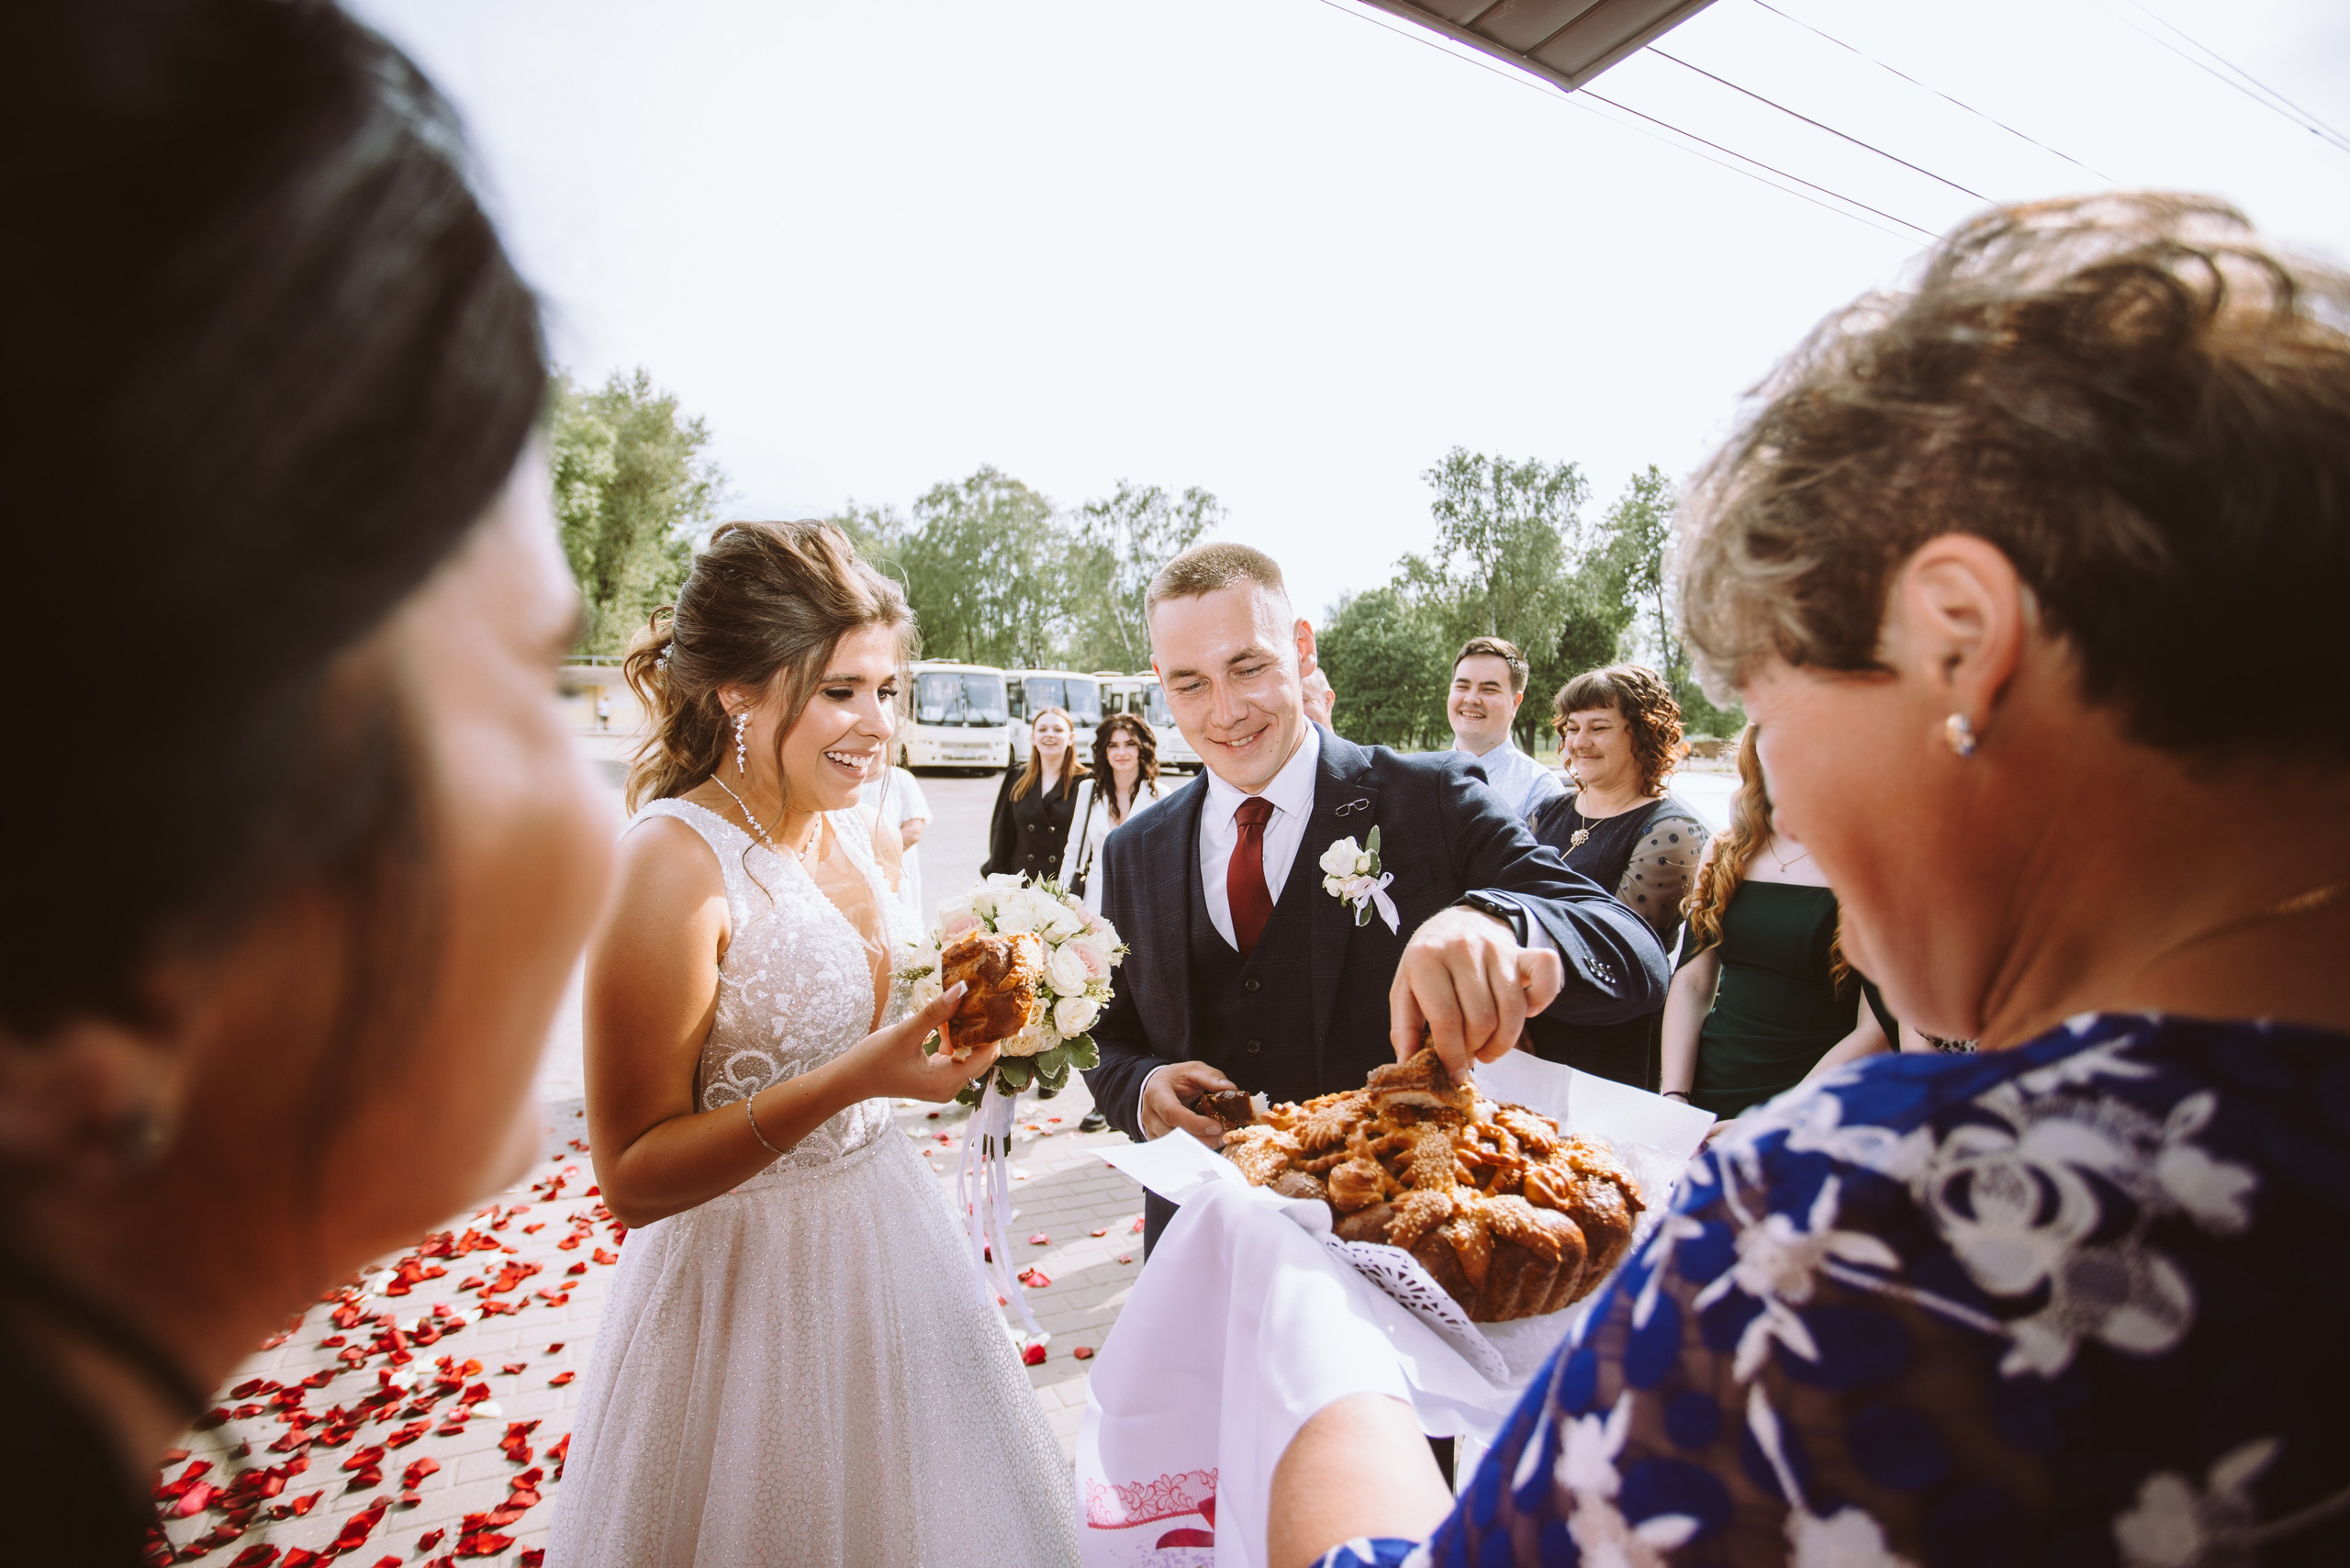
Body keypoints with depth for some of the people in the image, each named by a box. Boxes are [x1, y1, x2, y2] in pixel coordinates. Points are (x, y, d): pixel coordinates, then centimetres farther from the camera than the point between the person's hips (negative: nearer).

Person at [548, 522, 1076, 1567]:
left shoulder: (842, 827, -1)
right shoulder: (671, 862, -23)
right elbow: (633, 1177, -22)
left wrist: (964, 1001, -4)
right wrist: (853, 1079, -32)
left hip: (885, 1237, 7)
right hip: (751, 1278, -7)